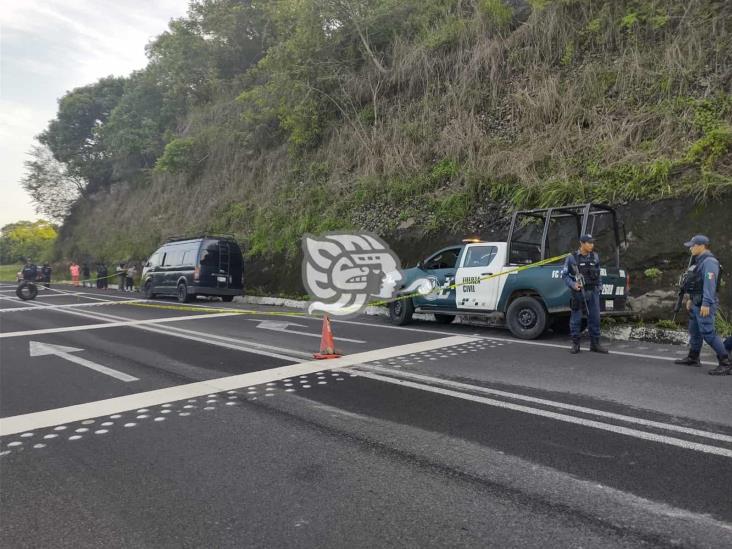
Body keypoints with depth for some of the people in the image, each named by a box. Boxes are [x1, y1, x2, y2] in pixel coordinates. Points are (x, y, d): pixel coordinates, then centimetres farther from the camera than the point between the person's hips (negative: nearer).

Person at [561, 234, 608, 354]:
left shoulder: (595, 257, 7)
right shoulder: (572, 258, -5)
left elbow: (598, 273, 18)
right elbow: (565, 275, -3)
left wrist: (599, 285, 14)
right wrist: (573, 285, -16)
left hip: (593, 292, 4)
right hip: (578, 292, -4)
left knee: (594, 318, 7)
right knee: (576, 319, 3)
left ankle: (595, 344, 18)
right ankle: (575, 344, 13)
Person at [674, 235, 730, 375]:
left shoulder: (709, 261, -15)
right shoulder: (700, 261, 16)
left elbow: (709, 283, -23)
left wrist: (706, 304, -28)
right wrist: (691, 299, 23)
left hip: (704, 304, -11)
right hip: (696, 303, 11)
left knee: (708, 333, -13)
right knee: (694, 331, 17)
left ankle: (726, 364, -10)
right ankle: (693, 358, 28)